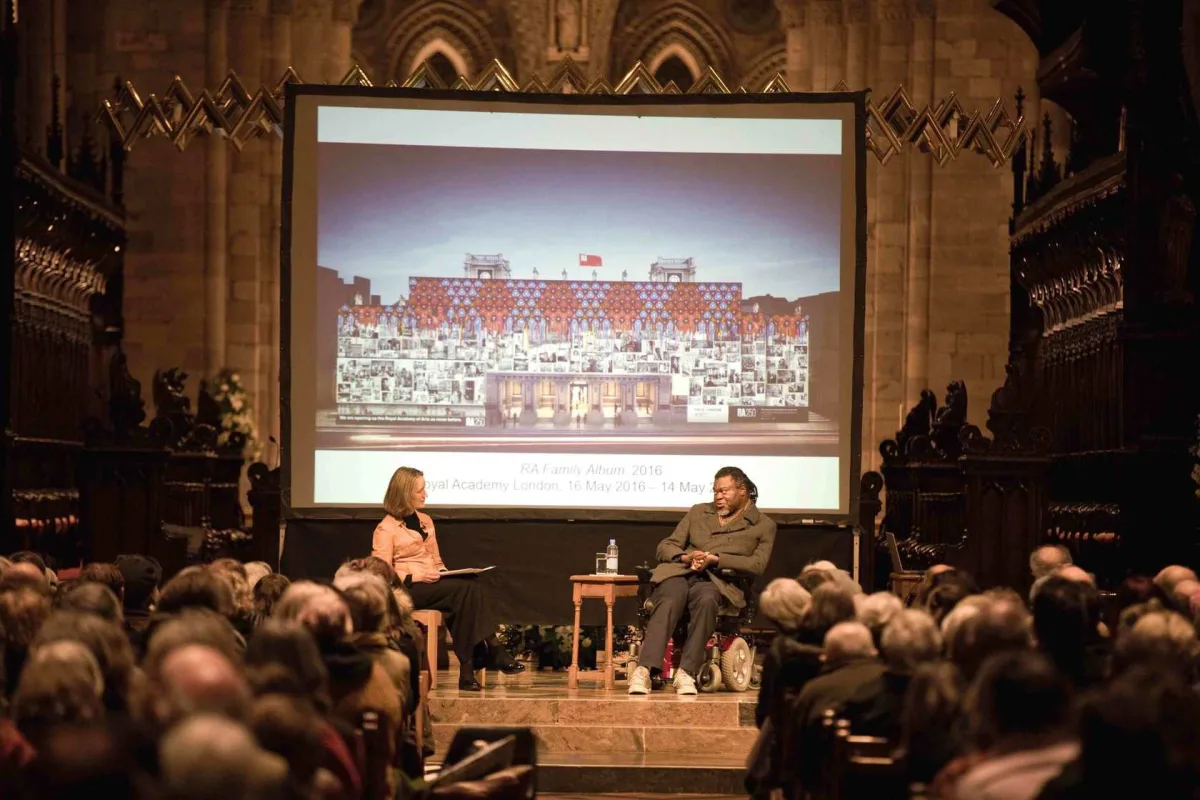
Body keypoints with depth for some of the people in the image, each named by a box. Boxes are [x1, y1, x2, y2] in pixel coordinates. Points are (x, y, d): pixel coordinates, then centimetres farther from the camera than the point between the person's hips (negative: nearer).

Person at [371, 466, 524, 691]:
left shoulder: (425, 521, 20)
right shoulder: (386, 529, -3)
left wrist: (444, 575, 2)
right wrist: (417, 577, -21)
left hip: (432, 584, 7)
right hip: (406, 590, -7)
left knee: (474, 585, -26)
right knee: (465, 589, -30)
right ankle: (491, 650, -28)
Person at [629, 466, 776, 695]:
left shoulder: (763, 525, 15)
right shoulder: (698, 512, 26)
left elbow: (757, 564, -1)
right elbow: (665, 547, 20)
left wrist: (715, 559, -12)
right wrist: (685, 557, -4)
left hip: (716, 581, -2)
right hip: (679, 572, 2)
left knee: (706, 600, -39)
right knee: (669, 602, -34)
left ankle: (686, 673, -42)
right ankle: (643, 672, -47)